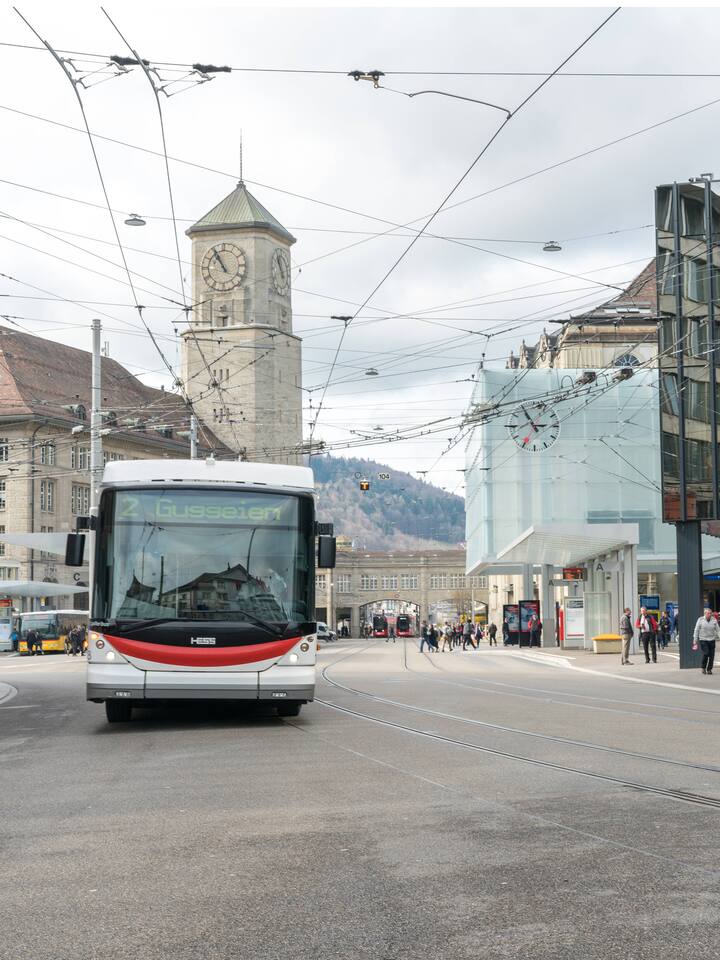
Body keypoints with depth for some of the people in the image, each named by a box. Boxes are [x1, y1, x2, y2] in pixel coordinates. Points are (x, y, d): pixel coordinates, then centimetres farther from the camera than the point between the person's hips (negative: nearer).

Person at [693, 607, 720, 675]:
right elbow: (696, 630, 1)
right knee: (706, 653, -16)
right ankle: (703, 668, 5)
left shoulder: (714, 620, 4)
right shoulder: (700, 620, -2)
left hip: (712, 640, 3)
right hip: (703, 640, -3)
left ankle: (709, 669, 14)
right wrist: (695, 641, -1)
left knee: (711, 655, 0)